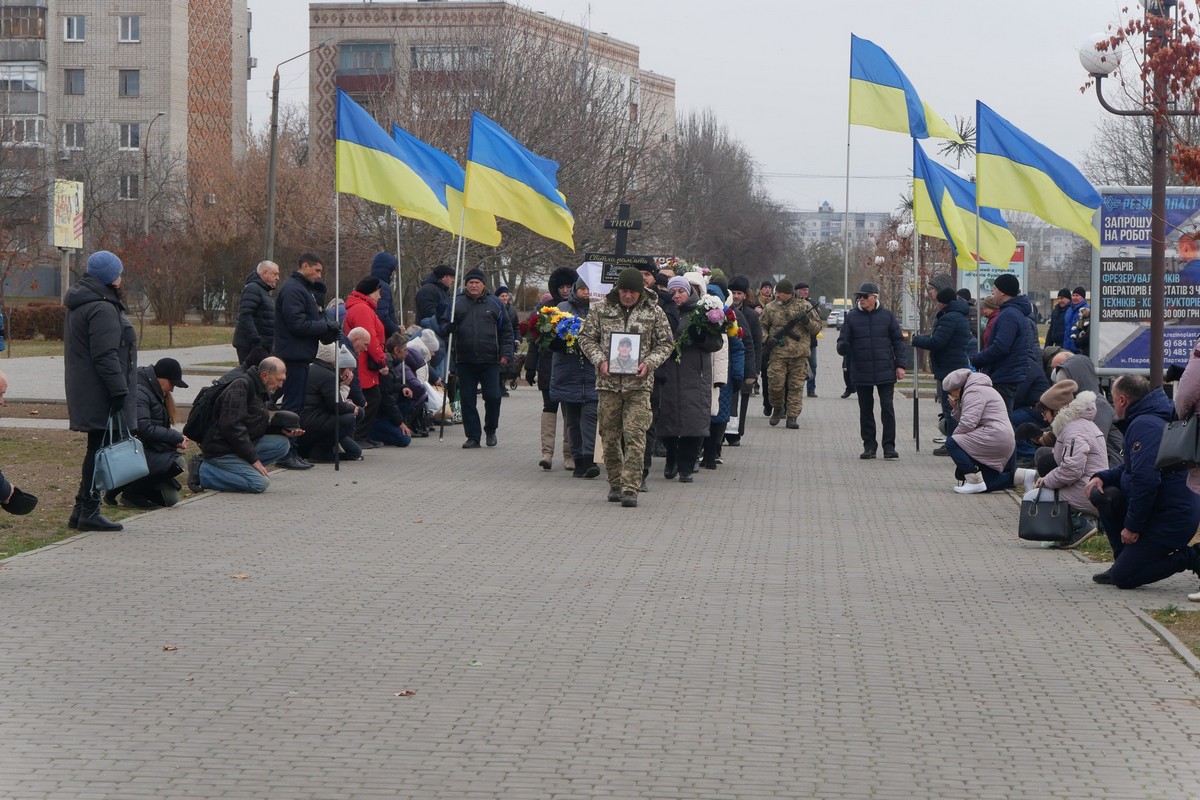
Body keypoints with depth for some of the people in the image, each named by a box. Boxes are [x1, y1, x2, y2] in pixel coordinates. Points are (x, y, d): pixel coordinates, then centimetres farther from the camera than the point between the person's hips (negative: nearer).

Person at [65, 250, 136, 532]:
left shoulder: (80, 305, 18)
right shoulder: (102, 309, -16)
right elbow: (105, 356, -22)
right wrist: (119, 390, -20)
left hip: (85, 391, 10)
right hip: (101, 396, -10)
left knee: (97, 450, 14)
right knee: (100, 449, -6)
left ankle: (83, 509, 16)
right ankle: (88, 511, -3)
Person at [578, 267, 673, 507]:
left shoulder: (654, 312, 3)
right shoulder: (601, 310, 5)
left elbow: (665, 343, 8)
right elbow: (587, 338, 9)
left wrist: (649, 363, -9)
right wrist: (600, 360, -7)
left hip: (638, 383, -2)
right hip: (608, 382, 2)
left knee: (635, 436, -10)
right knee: (609, 436, 7)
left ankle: (630, 489, -10)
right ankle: (615, 483, 22)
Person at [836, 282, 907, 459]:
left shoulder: (887, 316, 2)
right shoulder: (852, 317, 3)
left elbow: (898, 341, 6)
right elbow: (843, 341, 3)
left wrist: (900, 365, 0)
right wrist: (843, 347, -22)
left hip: (885, 371, -1)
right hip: (861, 372, 1)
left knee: (887, 408, -2)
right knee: (866, 410, 8)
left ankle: (889, 446, 3)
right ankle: (869, 445, 16)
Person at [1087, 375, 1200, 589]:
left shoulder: (1144, 426, -19)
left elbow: (1145, 479, -28)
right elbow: (1131, 469, 26)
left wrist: (1132, 526, -21)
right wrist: (1102, 477, 7)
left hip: (1173, 518, -10)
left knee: (1123, 578, -9)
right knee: (1103, 495, 8)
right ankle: (1125, 560, 13)